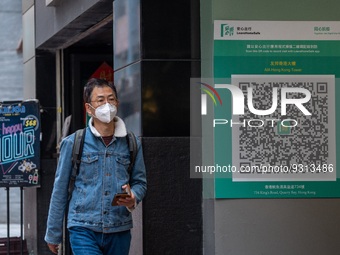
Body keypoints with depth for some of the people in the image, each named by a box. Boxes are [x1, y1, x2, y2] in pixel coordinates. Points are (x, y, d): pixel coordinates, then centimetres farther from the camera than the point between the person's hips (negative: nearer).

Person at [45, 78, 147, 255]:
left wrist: (133, 198, -10)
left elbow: (140, 181, 15)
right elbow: (60, 189, 5)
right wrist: (53, 234, 8)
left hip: (119, 232, 3)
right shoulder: (72, 143, 0)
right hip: (84, 230, -3)